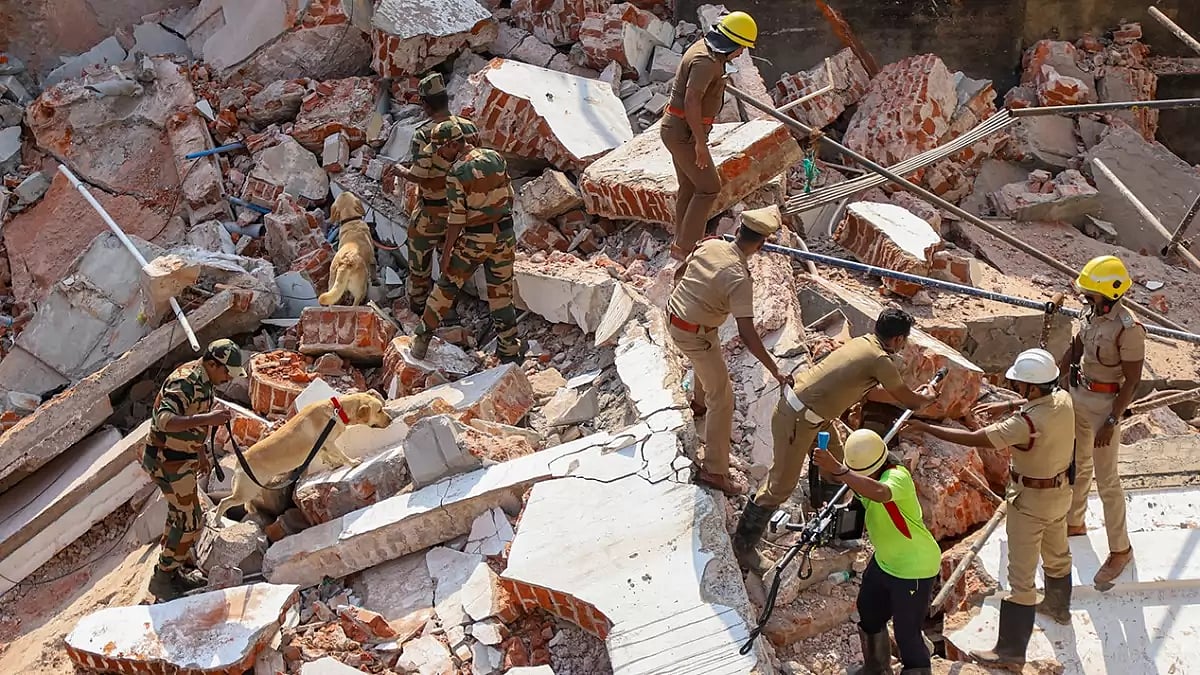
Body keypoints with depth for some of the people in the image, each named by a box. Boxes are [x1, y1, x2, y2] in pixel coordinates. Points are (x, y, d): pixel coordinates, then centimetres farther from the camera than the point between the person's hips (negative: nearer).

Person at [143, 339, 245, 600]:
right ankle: (162, 579, 9)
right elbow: (164, 420, -42)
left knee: (180, 514, 21)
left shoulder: (203, 380, 6)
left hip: (182, 457, 10)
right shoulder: (184, 382, -27)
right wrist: (208, 418, -50)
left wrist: (200, 453, 30)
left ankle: (173, 571, 36)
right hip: (168, 461, -10)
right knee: (189, 521, -4)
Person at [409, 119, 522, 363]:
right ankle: (510, 351, 16)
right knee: (501, 294, 13)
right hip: (505, 235, 5)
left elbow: (456, 219, -16)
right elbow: (509, 197, 8)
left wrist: (446, 253, -9)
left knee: (447, 286, 13)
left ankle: (423, 337, 23)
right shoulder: (495, 158, 0)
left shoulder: (457, 173, -16)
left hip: (474, 240, -5)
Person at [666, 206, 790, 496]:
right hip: (694, 336, -8)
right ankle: (714, 470, 2)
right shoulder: (739, 279, -29)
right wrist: (776, 371, -28)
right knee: (722, 397, 0)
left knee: (708, 360, 37)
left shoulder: (711, 245, -8)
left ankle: (699, 402, 65)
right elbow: (747, 334, -32)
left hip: (673, 314, 8)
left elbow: (685, 271, 13)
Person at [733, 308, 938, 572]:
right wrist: (928, 397, 20)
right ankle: (743, 545, 9)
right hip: (797, 419, -10)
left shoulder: (865, 343, 10)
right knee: (781, 485, -2)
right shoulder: (881, 360, -17)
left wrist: (911, 395, 34)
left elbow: (869, 388, 28)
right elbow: (910, 401, -2)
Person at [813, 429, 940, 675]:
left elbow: (880, 493, -54)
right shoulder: (863, 474, -6)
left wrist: (837, 470, -64)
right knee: (868, 612, 23)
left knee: (906, 632, -6)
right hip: (884, 560, 9)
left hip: (914, 568, -9)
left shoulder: (898, 476, -32)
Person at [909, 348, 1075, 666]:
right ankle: (1058, 606, 56)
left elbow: (974, 439, -34)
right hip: (1061, 491, 9)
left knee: (1021, 576, 1)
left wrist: (925, 427, -29)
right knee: (1057, 553, 31)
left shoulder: (1027, 423, -34)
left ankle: (1011, 648, 9)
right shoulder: (1063, 399, -11)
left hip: (1031, 501, -9)